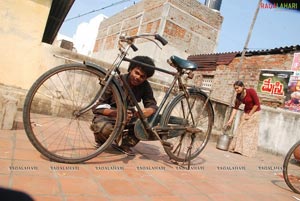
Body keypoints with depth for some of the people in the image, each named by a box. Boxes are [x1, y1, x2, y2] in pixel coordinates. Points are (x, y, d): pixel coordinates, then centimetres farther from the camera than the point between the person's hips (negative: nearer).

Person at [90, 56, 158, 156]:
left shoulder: (145, 86, -7)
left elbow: (152, 105, -8)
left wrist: (149, 110, -36)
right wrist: (117, 113, -39)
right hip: (109, 116, -3)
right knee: (104, 128, -38)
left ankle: (125, 144, -2)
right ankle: (101, 142, 2)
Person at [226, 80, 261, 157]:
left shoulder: (251, 91, -21)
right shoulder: (238, 95, -6)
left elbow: (257, 104, -18)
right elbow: (235, 108, -5)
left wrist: (250, 114, -14)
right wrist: (230, 120, -11)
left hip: (254, 112, -5)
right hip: (246, 112, 5)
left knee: (251, 132, -3)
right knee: (241, 129, 2)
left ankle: (248, 151, 3)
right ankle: (238, 148, 10)